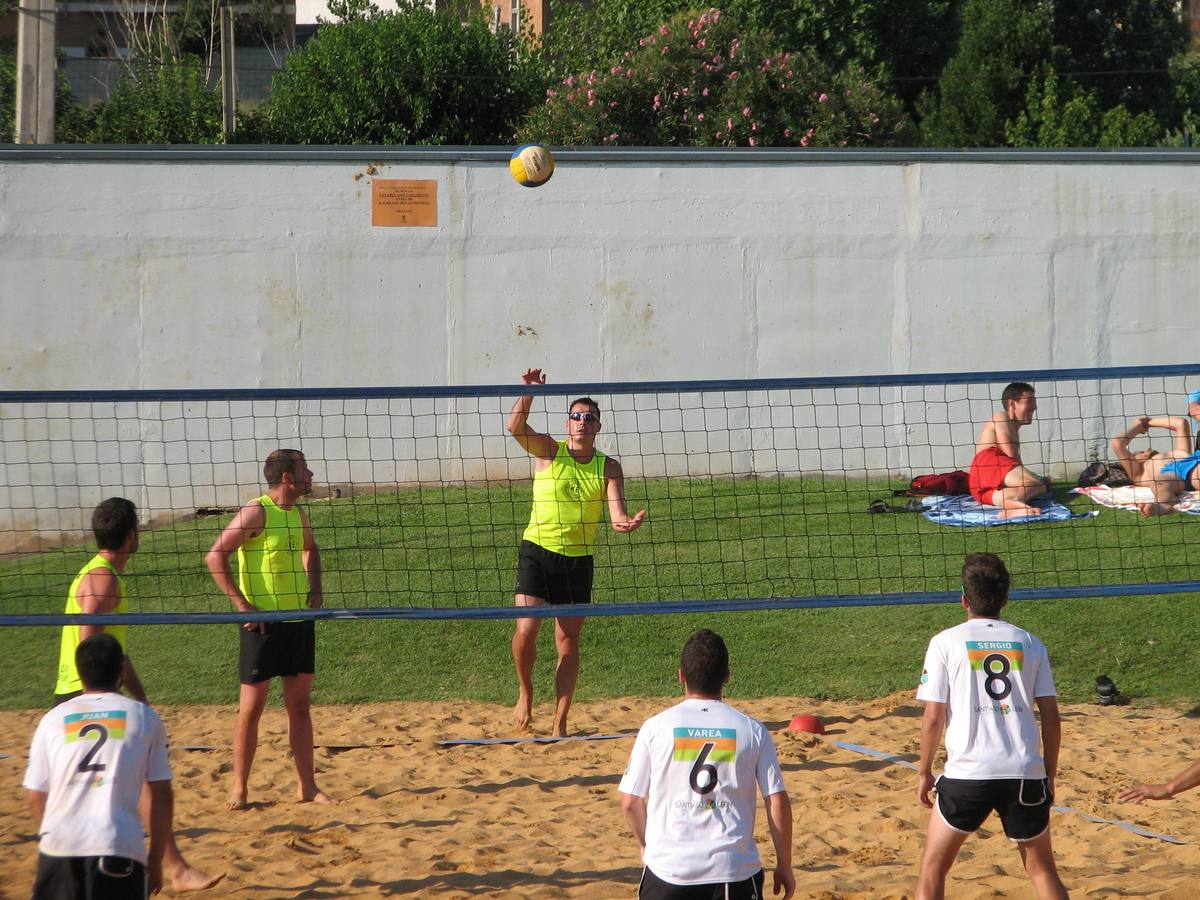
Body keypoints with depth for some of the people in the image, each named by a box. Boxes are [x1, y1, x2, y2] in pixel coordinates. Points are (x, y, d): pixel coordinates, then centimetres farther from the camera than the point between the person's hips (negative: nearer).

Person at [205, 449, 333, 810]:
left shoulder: (298, 513, 9)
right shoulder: (256, 512, -13)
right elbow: (214, 556, -16)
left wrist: (315, 590, 15)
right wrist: (242, 604, -19)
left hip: (299, 620, 7)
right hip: (263, 623, -7)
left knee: (300, 705, 8)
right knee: (252, 707, -1)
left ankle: (307, 786, 13)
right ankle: (240, 788, 7)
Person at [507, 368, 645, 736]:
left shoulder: (608, 468, 3)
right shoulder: (548, 451, 0)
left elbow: (616, 512, -8)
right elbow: (515, 427, -16)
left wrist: (626, 523, -31)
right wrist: (530, 391, -28)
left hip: (578, 559, 2)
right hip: (537, 551, -2)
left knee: (568, 642, 3)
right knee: (526, 629, -14)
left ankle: (560, 723, 9)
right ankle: (525, 693, 13)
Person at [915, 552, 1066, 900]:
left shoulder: (946, 643, 1)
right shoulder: (1030, 644, 9)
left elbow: (933, 718, -2)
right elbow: (1051, 718, 7)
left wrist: (924, 772, 9)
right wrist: (1049, 776, 16)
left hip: (967, 772, -2)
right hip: (1025, 774, 2)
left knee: (933, 868, 13)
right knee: (1042, 869, 15)